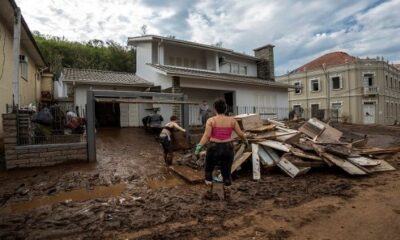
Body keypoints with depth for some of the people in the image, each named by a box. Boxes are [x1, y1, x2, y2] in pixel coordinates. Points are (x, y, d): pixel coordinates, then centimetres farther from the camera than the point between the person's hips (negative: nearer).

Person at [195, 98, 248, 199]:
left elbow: (206, 136, -15)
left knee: (209, 169, 20)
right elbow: (241, 134, 4)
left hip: (214, 148, -2)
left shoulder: (211, 120, -7)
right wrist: (246, 141, 21)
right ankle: (227, 191, 24)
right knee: (226, 171, 16)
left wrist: (198, 148, -15)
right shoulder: (232, 120, 1)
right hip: (228, 148, 2)